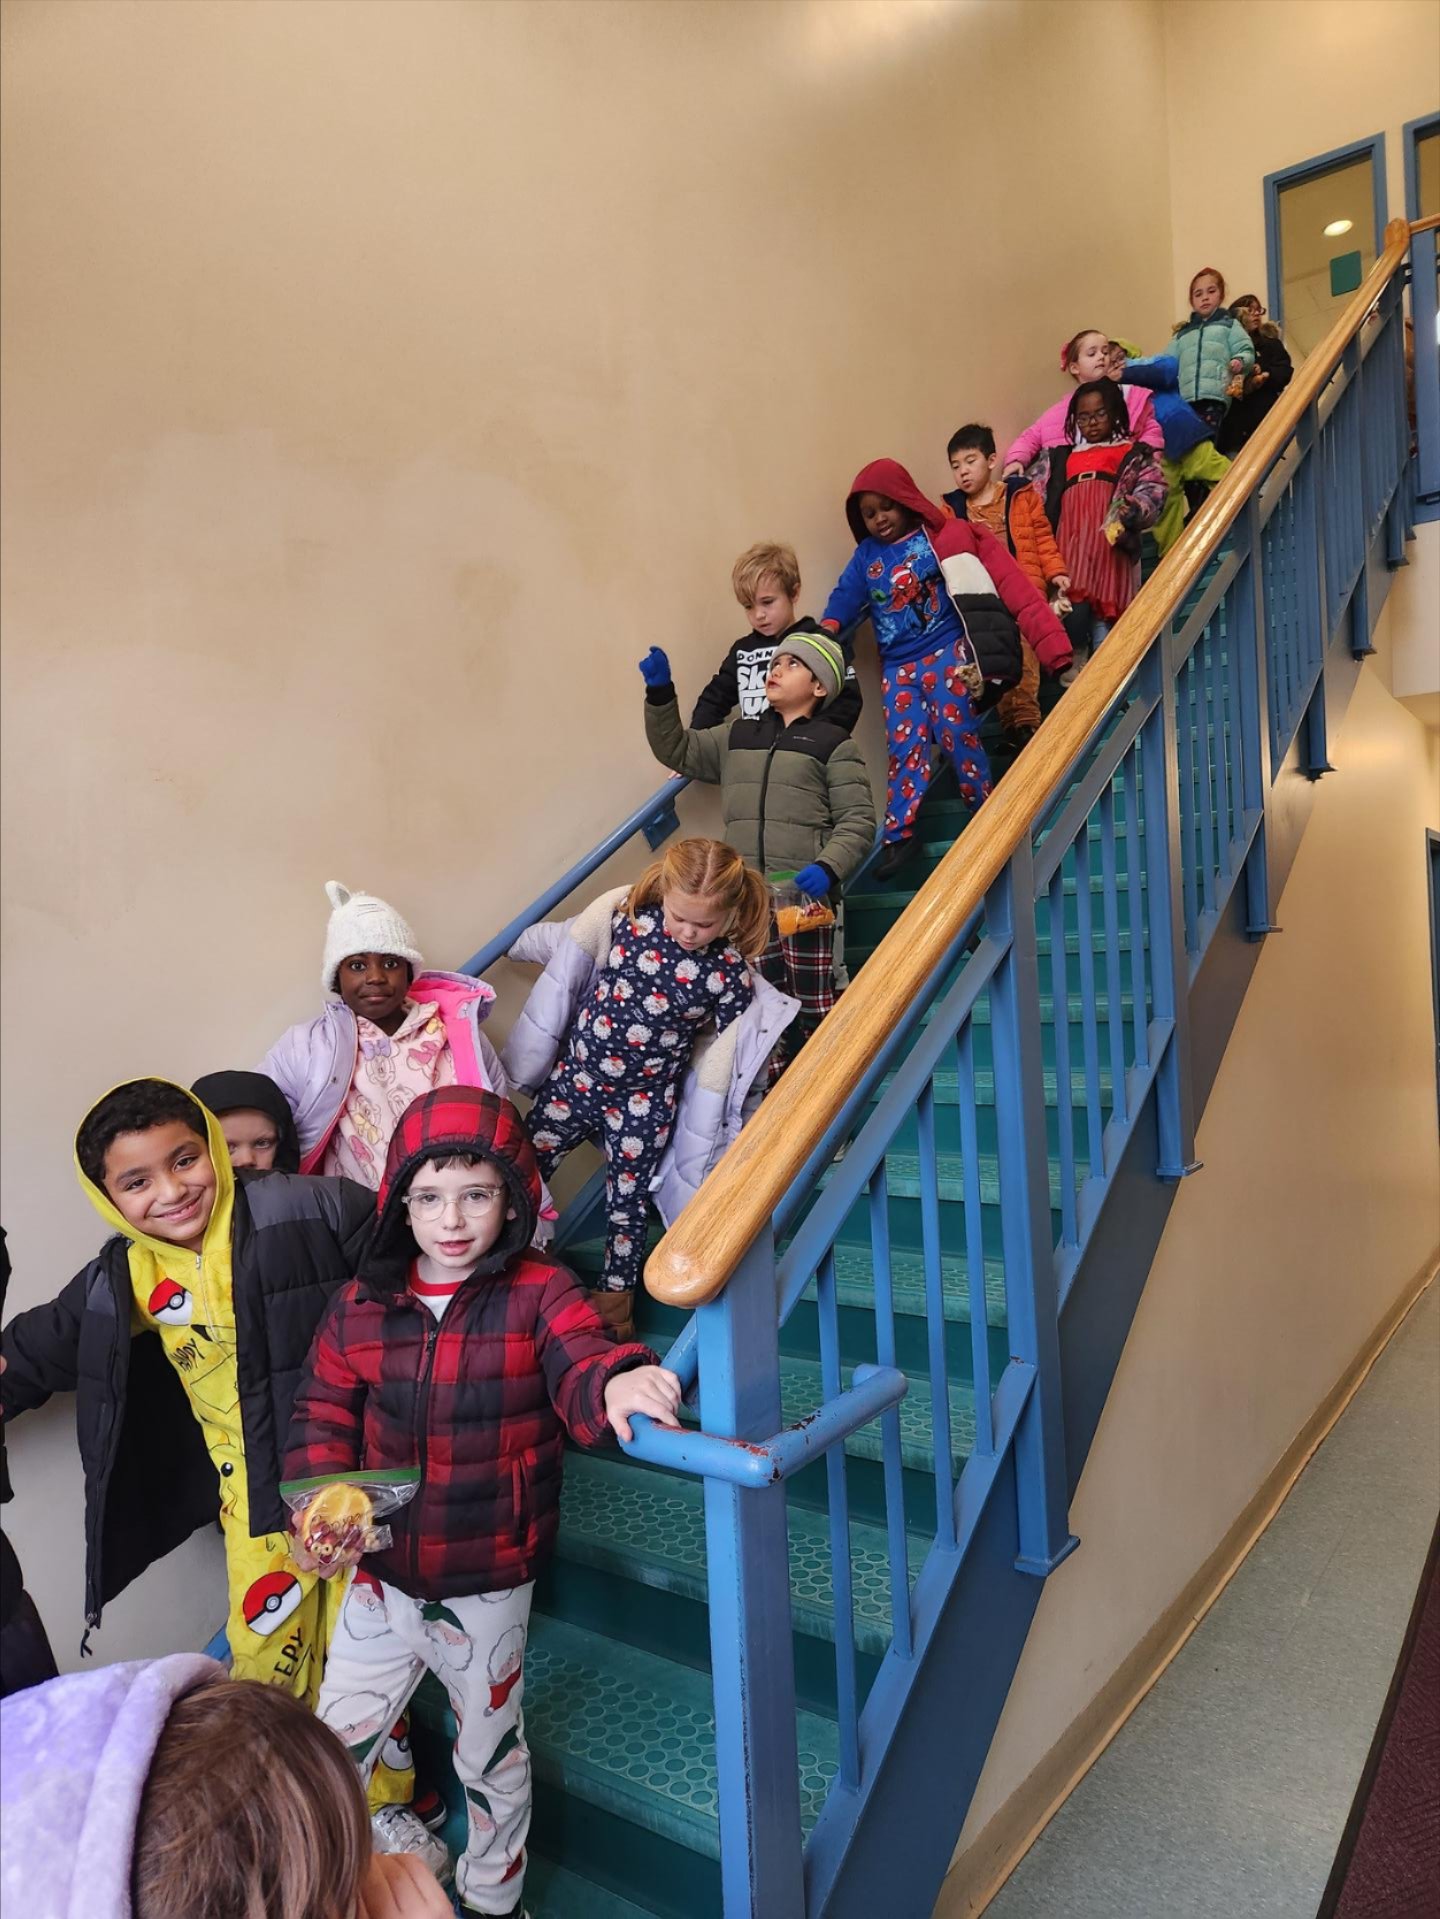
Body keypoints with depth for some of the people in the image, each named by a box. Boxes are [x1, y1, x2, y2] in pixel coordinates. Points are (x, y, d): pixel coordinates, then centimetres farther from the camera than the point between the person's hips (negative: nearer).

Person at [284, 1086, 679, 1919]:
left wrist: (620, 1385, -55)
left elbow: (582, 1369, -32)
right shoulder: (361, 1306, -8)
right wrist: (320, 1510, -15)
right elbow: (323, 1414, 1)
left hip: (487, 1591, -2)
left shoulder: (539, 1295, -18)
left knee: (491, 1758, 22)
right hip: (377, 1580, 3)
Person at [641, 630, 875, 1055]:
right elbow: (676, 750, 23)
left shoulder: (834, 744, 4)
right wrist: (660, 693, 9)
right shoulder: (736, 737, 19)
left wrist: (828, 868, -19)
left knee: (814, 1006, -4)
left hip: (805, 896, -4)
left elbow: (858, 821, -2)